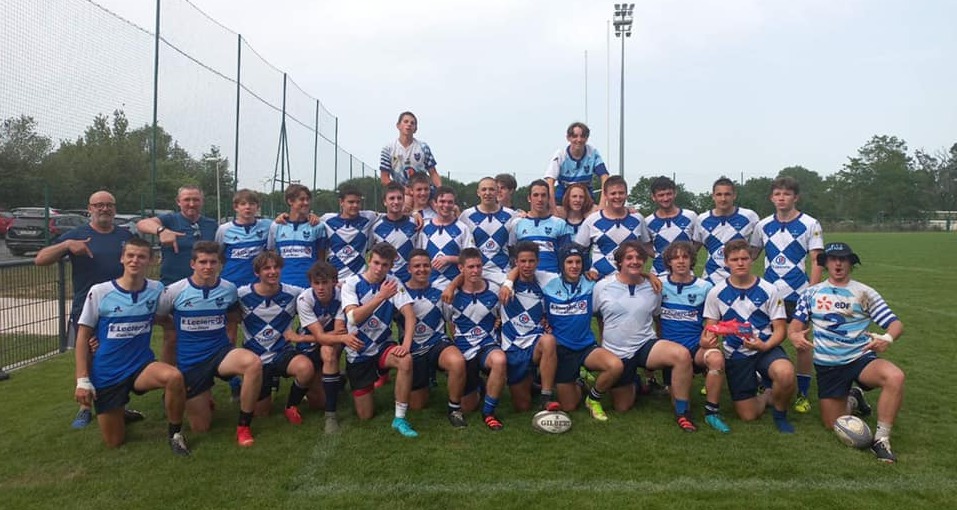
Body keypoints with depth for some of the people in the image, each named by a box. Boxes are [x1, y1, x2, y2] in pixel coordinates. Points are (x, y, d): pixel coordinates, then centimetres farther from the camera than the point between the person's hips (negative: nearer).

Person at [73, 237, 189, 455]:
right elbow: (83, 336, -4)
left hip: (141, 365, 0)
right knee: (114, 442, 7)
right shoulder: (99, 292, -10)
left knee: (174, 377, -34)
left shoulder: (157, 289, -6)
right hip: (106, 374, 0)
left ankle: (175, 433, -10)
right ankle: (120, 413, 42)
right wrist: (82, 380, -8)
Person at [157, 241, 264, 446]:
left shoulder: (229, 289, -3)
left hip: (220, 352, 1)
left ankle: (243, 426, -16)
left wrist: (231, 351, 10)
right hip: (189, 362, 0)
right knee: (200, 427, 4)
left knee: (254, 363, -34)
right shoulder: (174, 291, -9)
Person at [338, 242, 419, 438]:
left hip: (383, 346, 1)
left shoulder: (393, 283, -5)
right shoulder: (352, 284, -9)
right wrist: (381, 297, -31)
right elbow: (354, 317, -23)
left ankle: (400, 419, -20)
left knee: (406, 360, -35)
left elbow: (409, 315, -14)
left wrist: (406, 344, -29)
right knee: (365, 415, 2)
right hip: (357, 353, -1)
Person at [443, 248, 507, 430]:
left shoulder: (494, 290, -4)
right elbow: (448, 323, 8)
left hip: (488, 345, 0)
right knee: (468, 406, 7)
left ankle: (489, 412, -17)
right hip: (463, 351, 1)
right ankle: (475, 384, 45)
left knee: (499, 360, -39)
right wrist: (459, 342, 5)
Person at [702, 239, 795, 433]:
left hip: (766, 348, -1)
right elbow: (710, 327, 3)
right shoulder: (716, 293, -2)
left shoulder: (768, 290, -5)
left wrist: (765, 346, -24)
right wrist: (706, 340, -22)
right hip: (735, 355, 1)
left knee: (785, 373, -36)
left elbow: (780, 328, -4)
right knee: (748, 415, 0)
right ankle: (767, 396, 37)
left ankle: (780, 413, -2)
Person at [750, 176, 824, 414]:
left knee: (802, 343, 3)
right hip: (768, 293, 3)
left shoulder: (810, 224, -2)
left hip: (798, 294, -3)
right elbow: (751, 254, 16)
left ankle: (802, 394, 16)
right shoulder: (763, 225, 6)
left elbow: (817, 262, -5)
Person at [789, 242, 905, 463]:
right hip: (827, 365, 1)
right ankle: (851, 399, 36)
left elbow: (896, 324, -2)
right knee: (833, 425, 2)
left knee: (895, 376, -35)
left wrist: (887, 338, -26)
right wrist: (794, 335, -20)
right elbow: (796, 324, 5)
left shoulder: (864, 293, 4)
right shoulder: (811, 293, 8)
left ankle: (881, 439, -19)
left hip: (861, 358, -1)